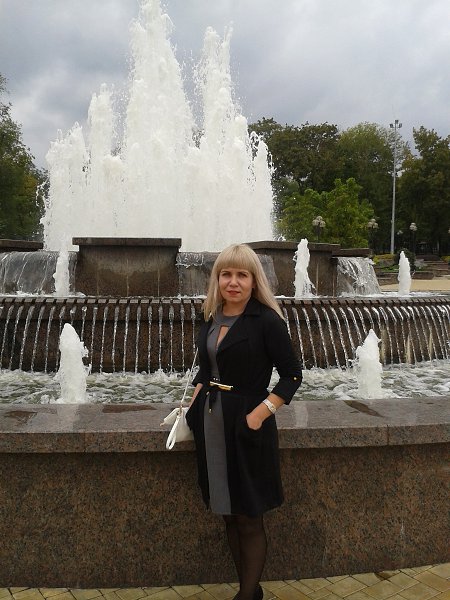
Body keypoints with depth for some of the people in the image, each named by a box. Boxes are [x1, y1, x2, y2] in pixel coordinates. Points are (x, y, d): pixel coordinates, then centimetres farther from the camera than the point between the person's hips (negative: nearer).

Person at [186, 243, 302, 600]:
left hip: (246, 426, -6)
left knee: (248, 520, 6)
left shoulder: (266, 321, -12)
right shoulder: (211, 319, 7)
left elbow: (292, 374, -10)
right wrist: (194, 401, 6)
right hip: (211, 426, 7)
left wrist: (260, 414, -18)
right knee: (228, 515, 16)